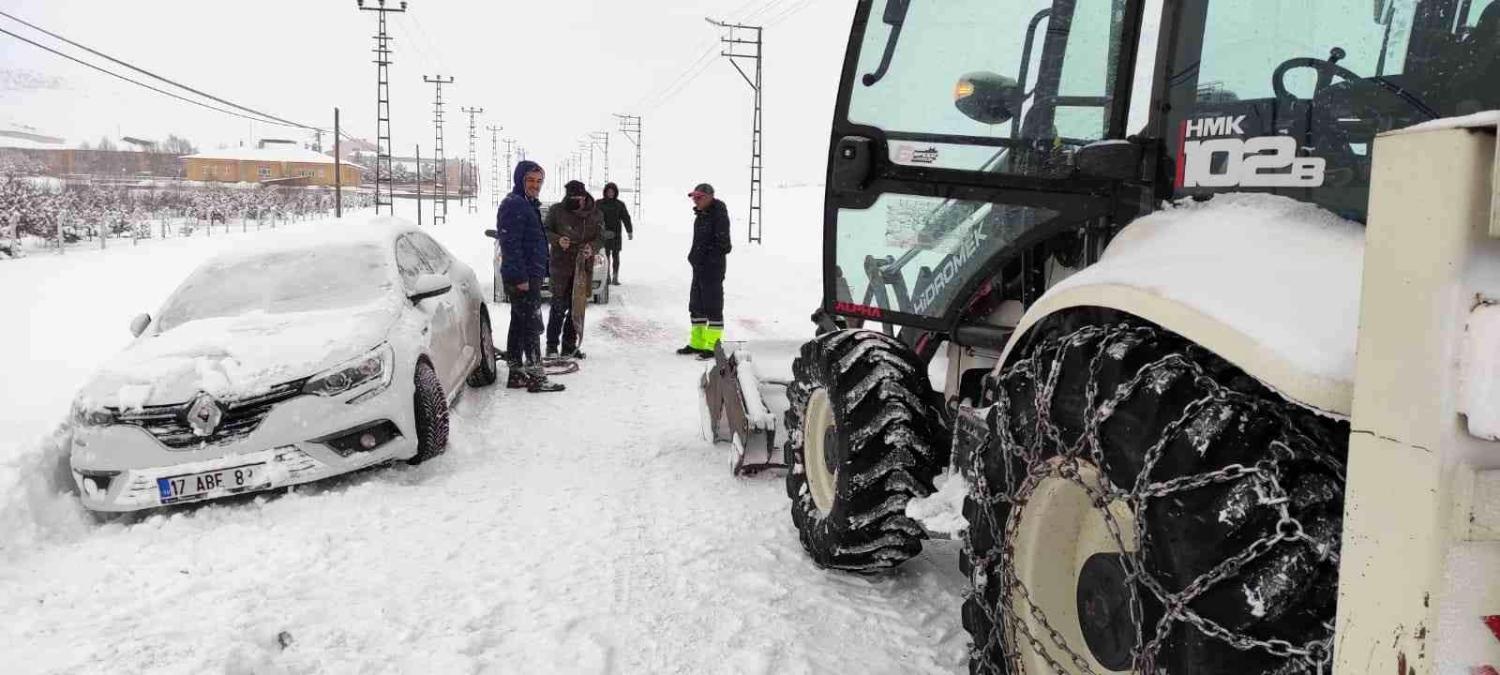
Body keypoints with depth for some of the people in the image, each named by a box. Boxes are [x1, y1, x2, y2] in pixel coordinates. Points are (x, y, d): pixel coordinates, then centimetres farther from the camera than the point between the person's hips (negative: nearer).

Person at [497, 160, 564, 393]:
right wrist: (521, 276, -24)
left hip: (529, 275, 11)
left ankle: (516, 373, 20)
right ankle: (536, 377, -7)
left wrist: (536, 275, 23)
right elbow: (511, 243, -21)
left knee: (519, 323, 13)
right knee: (532, 325, -9)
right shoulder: (514, 204, -14)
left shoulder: (529, 205, 19)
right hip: (523, 277, -11)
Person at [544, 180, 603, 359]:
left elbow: (601, 236, 7)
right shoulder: (557, 211, -5)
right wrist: (558, 240, -18)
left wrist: (592, 247, -14)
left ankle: (569, 346, 18)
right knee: (559, 307, -6)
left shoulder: (595, 214, 1)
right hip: (561, 265, -3)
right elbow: (546, 231, 2)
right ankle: (552, 346, 4)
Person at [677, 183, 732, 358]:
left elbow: (722, 244, -19)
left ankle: (713, 346, 0)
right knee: (696, 305, 15)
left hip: (713, 267, -10)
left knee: (713, 305, -5)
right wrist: (694, 256, 12)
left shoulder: (719, 215, -14)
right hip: (699, 266, 10)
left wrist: (711, 260, -20)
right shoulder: (700, 215, 14)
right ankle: (697, 343, 24)